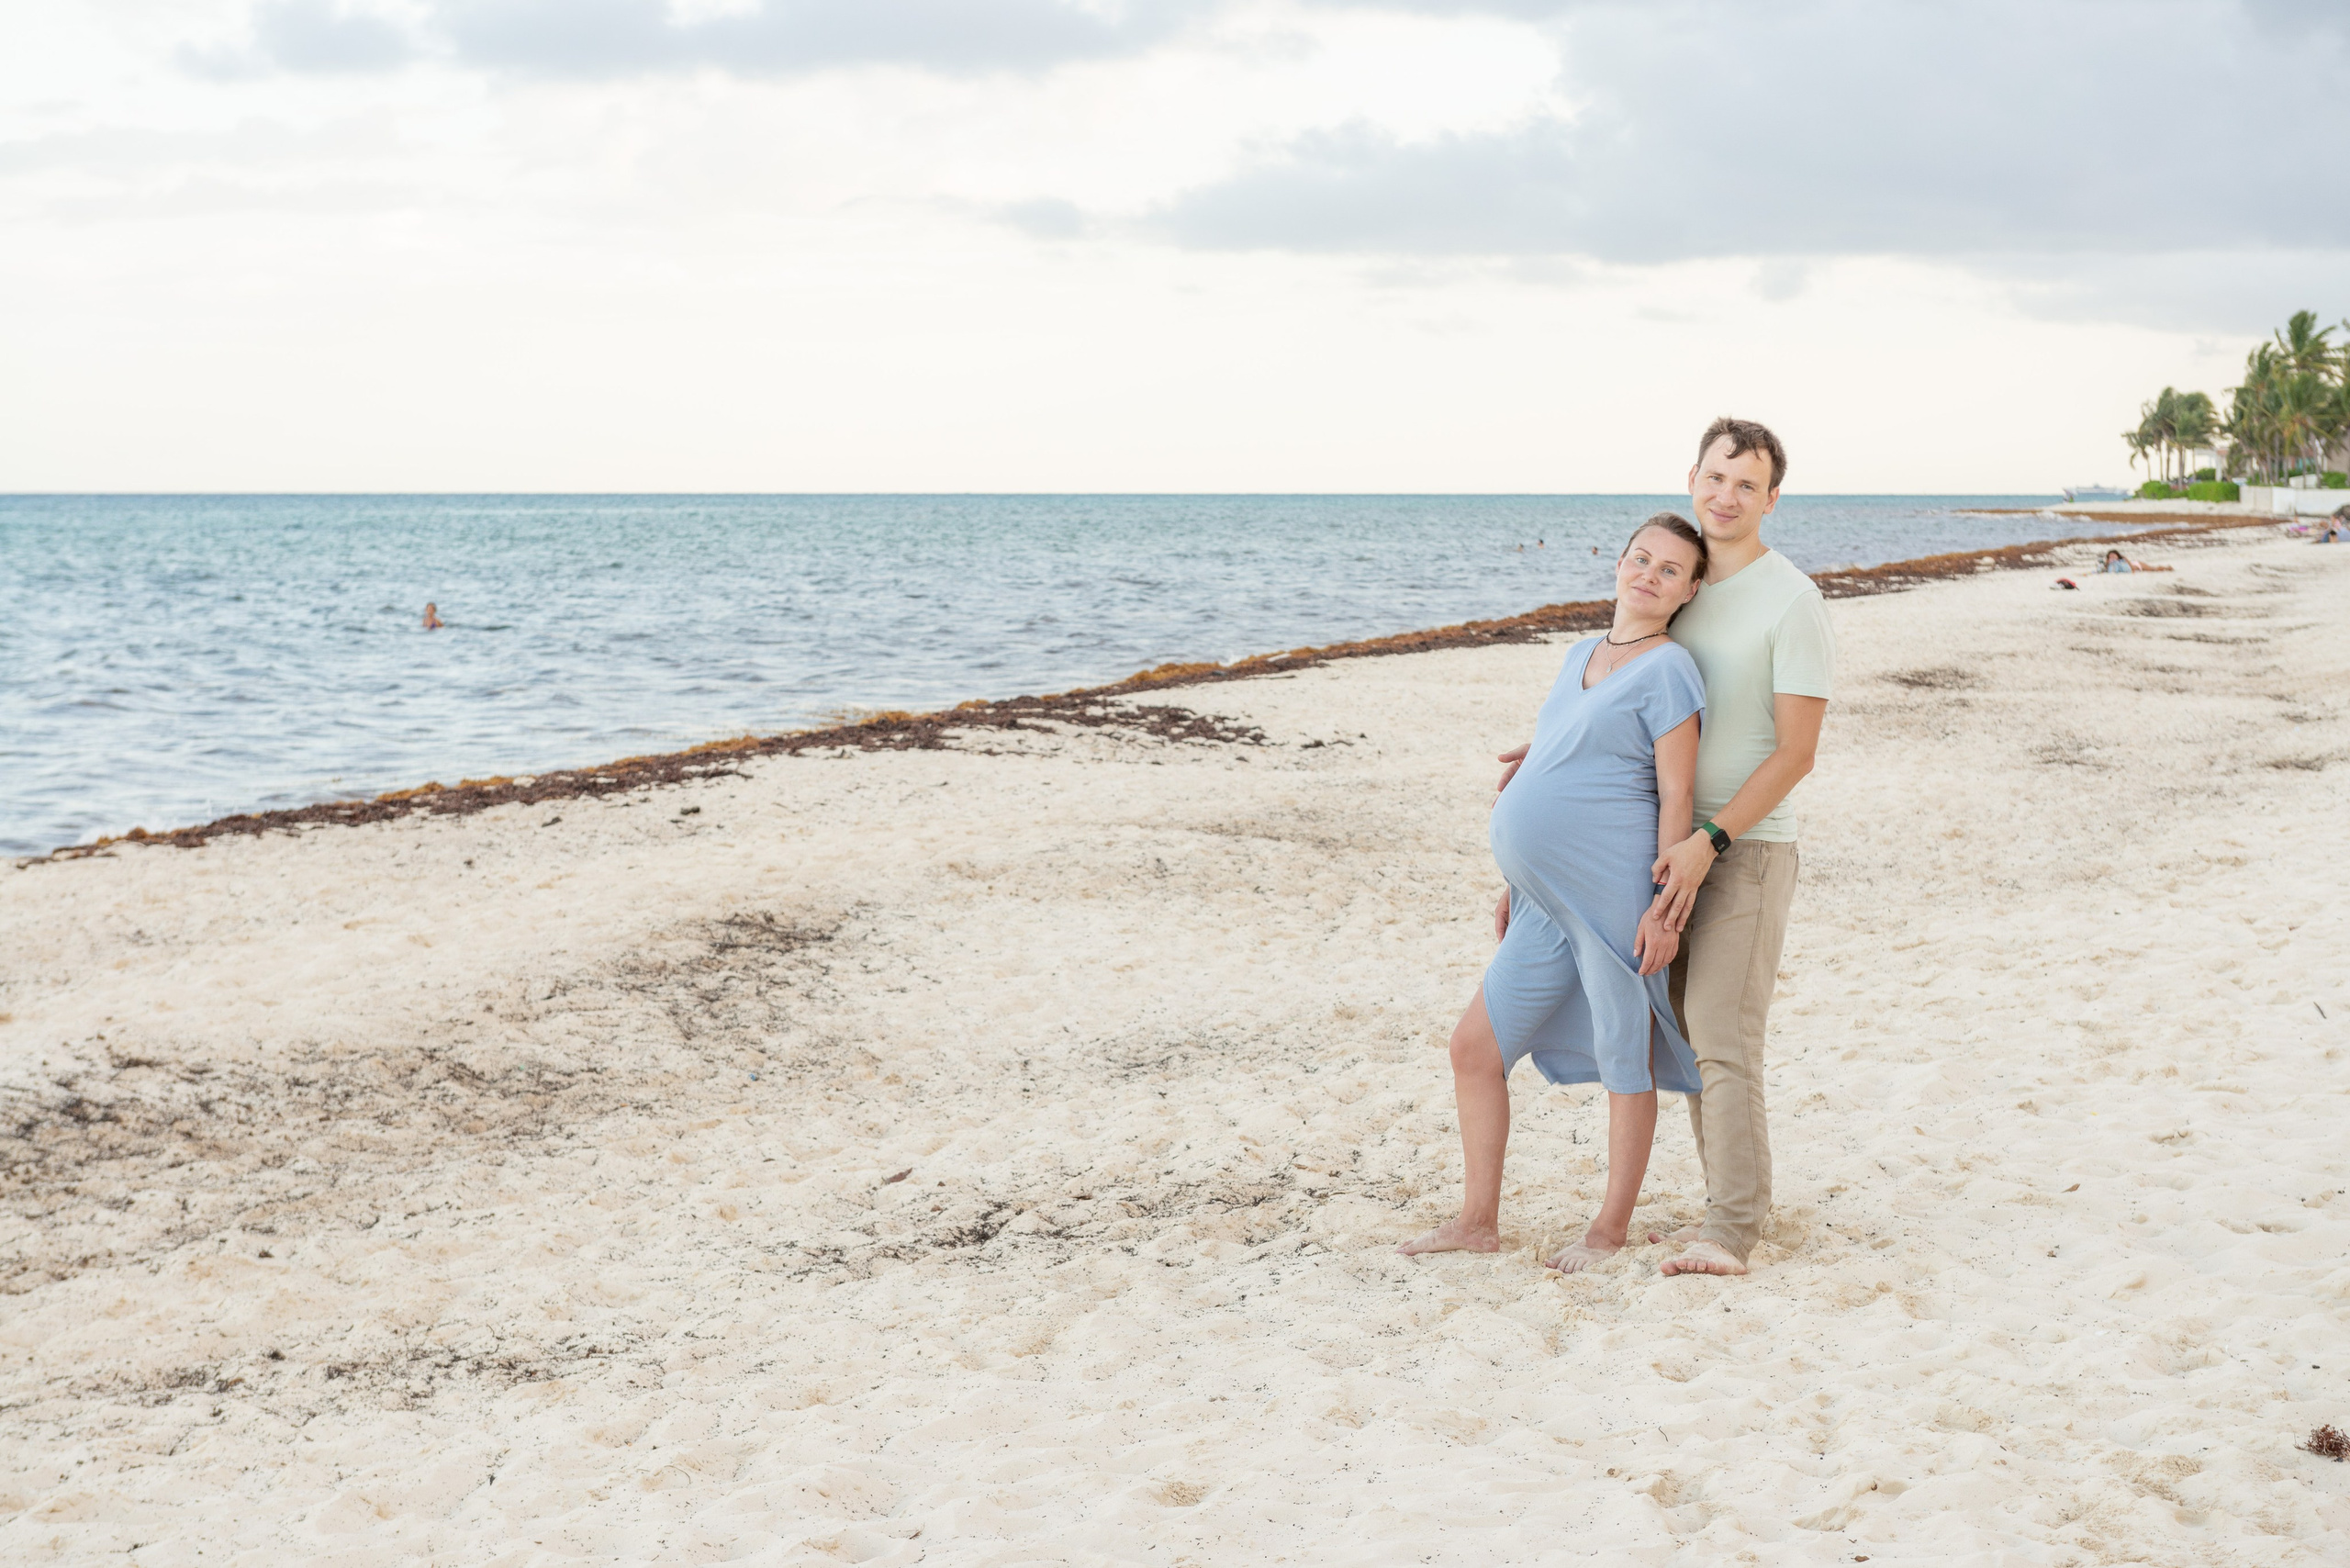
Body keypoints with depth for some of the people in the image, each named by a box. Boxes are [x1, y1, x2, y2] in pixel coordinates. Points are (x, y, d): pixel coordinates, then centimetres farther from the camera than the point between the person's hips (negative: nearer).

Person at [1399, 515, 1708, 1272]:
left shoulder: (1666, 670, -8)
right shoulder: (1581, 656, 15)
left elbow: (1677, 795, -12)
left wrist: (1665, 906, -16)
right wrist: (1518, 885, 21)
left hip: (1616, 897, -8)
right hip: (1549, 906, 8)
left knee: (1623, 1058, 6)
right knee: (1473, 1047, 9)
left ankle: (1611, 1229, 19)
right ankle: (1478, 1220, 20)